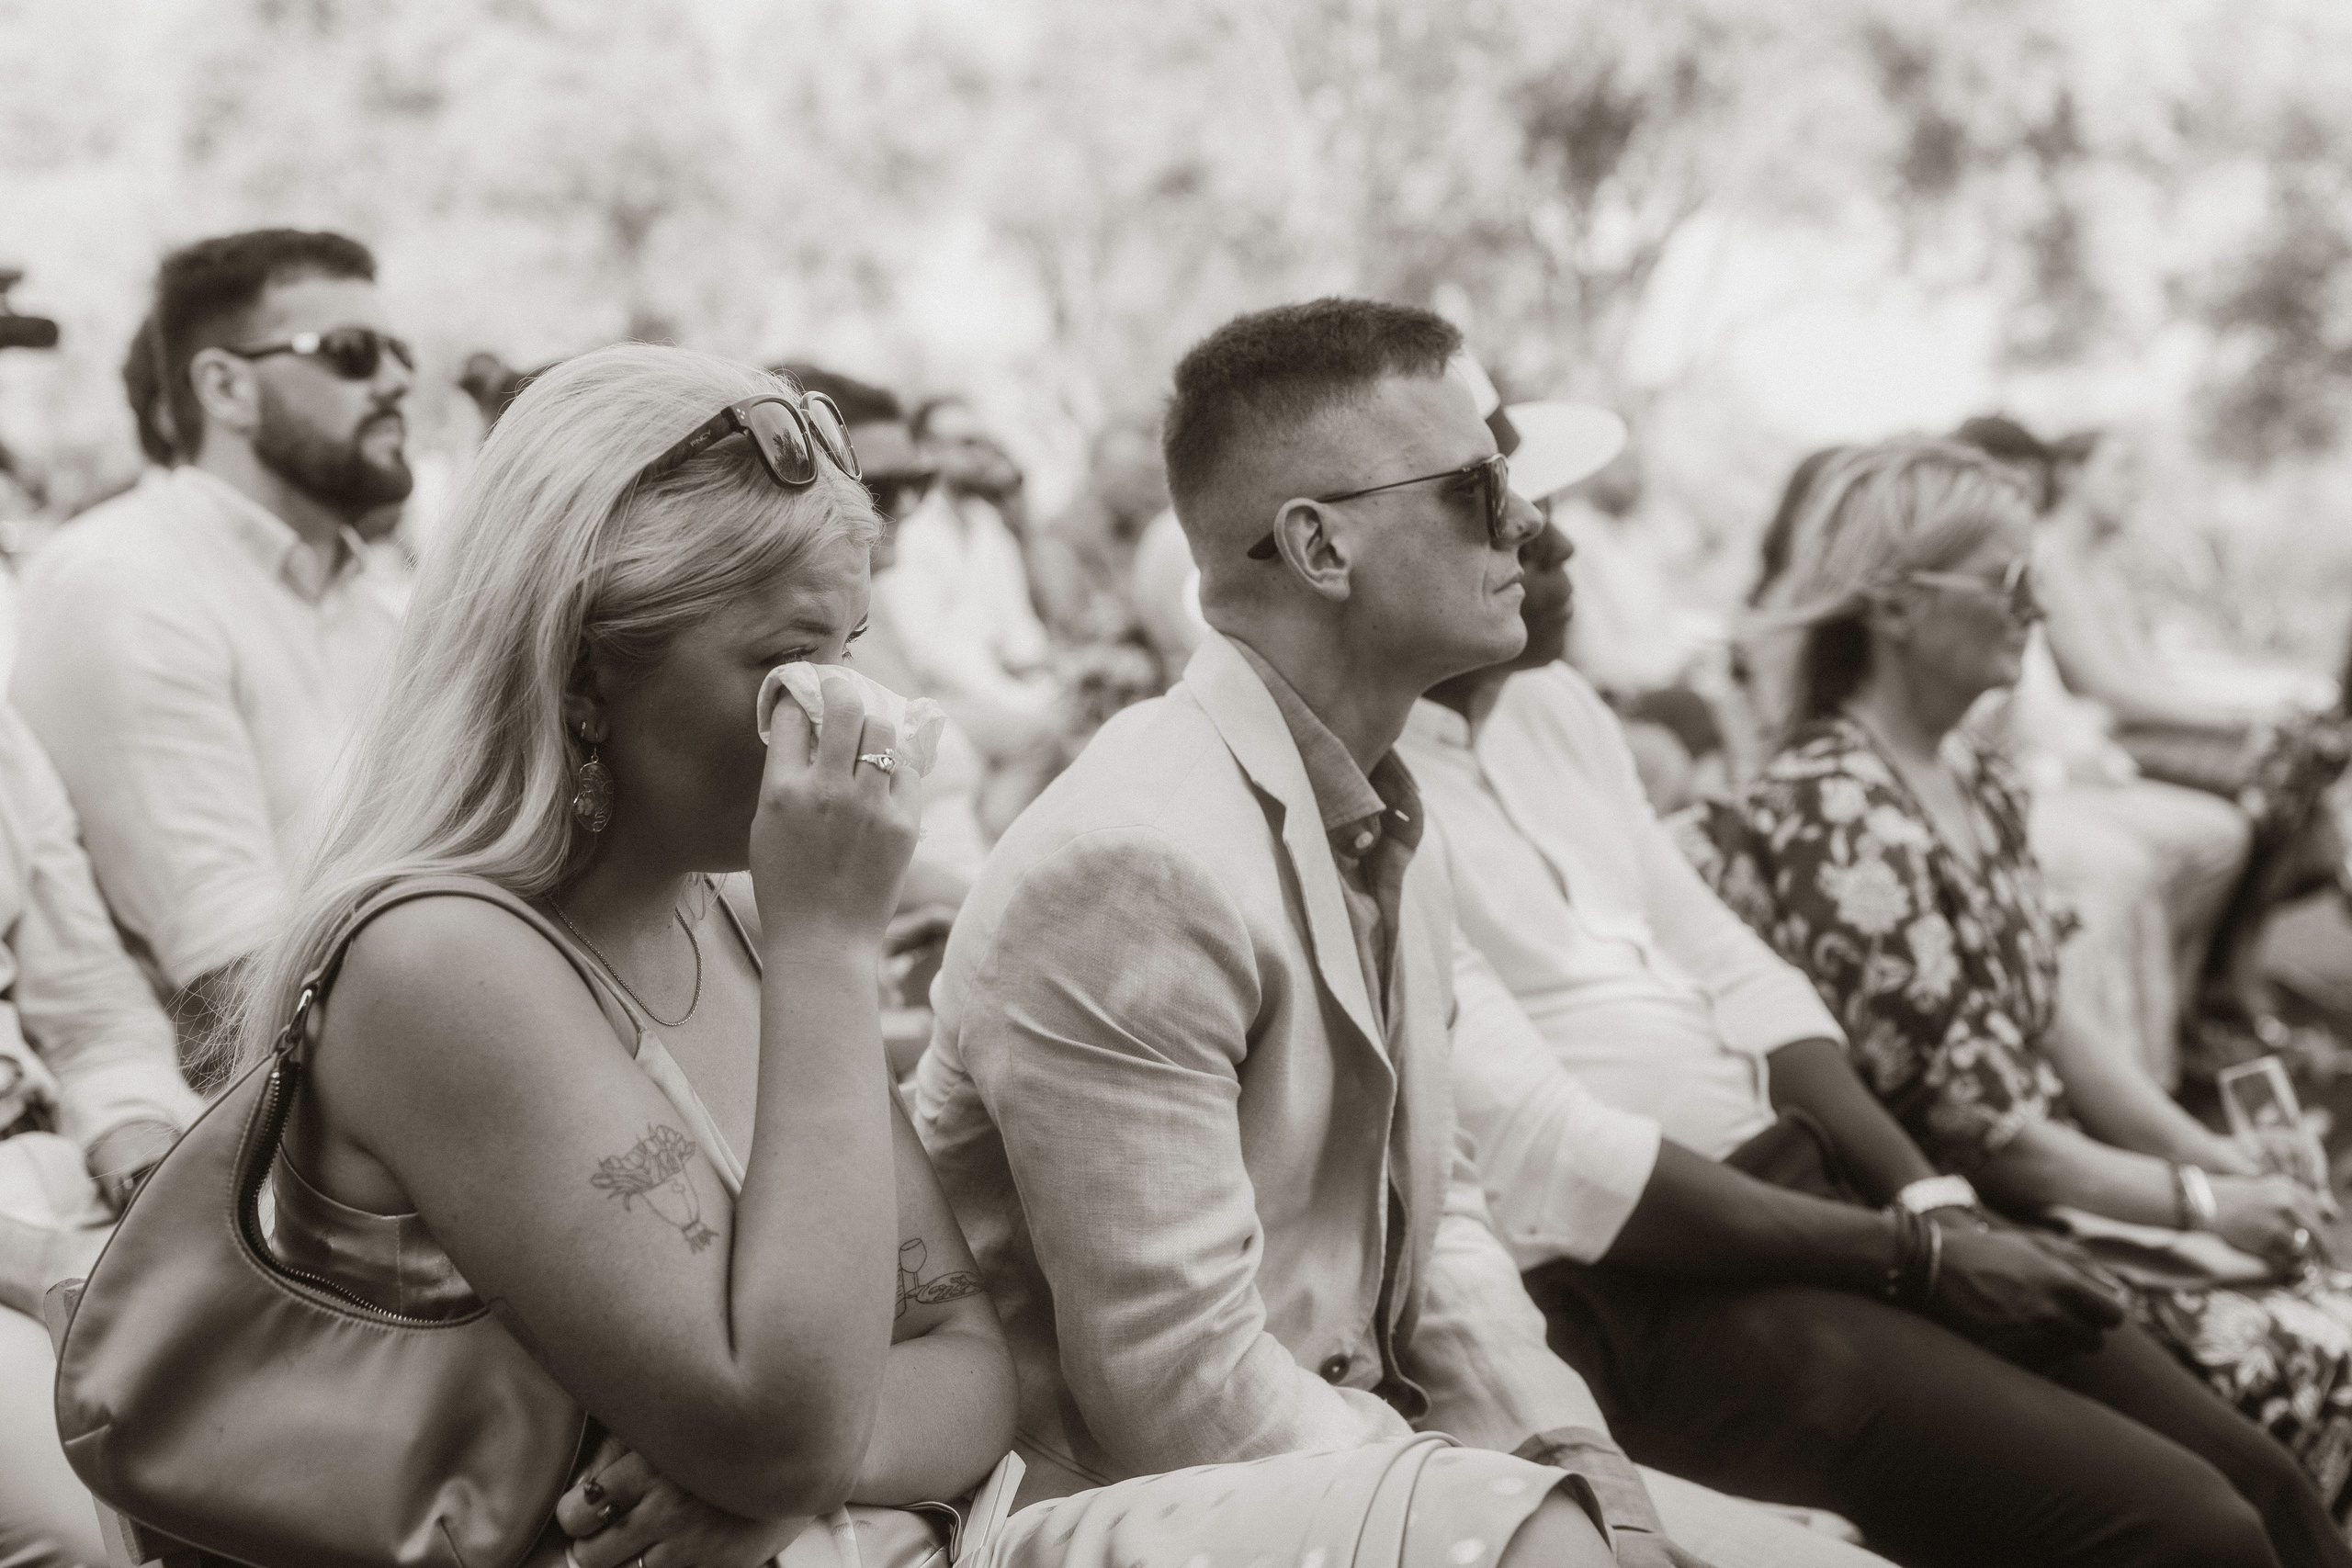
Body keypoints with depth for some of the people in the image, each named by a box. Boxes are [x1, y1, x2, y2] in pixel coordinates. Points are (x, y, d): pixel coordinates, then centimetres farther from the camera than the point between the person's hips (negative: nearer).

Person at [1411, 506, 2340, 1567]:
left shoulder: (1549, 697, 13)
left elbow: (1735, 976, 14)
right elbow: (1549, 1163, -20)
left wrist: (1934, 1204, 0)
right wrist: (1910, 1255, -15)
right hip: (1624, 1289, -9)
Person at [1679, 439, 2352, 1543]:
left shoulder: (1975, 785, 11)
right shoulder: (1835, 823, -18)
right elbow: (1963, 1123, -17)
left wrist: (2223, 1158, 4)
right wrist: (2199, 1201, -11)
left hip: (2053, 1208, 8)